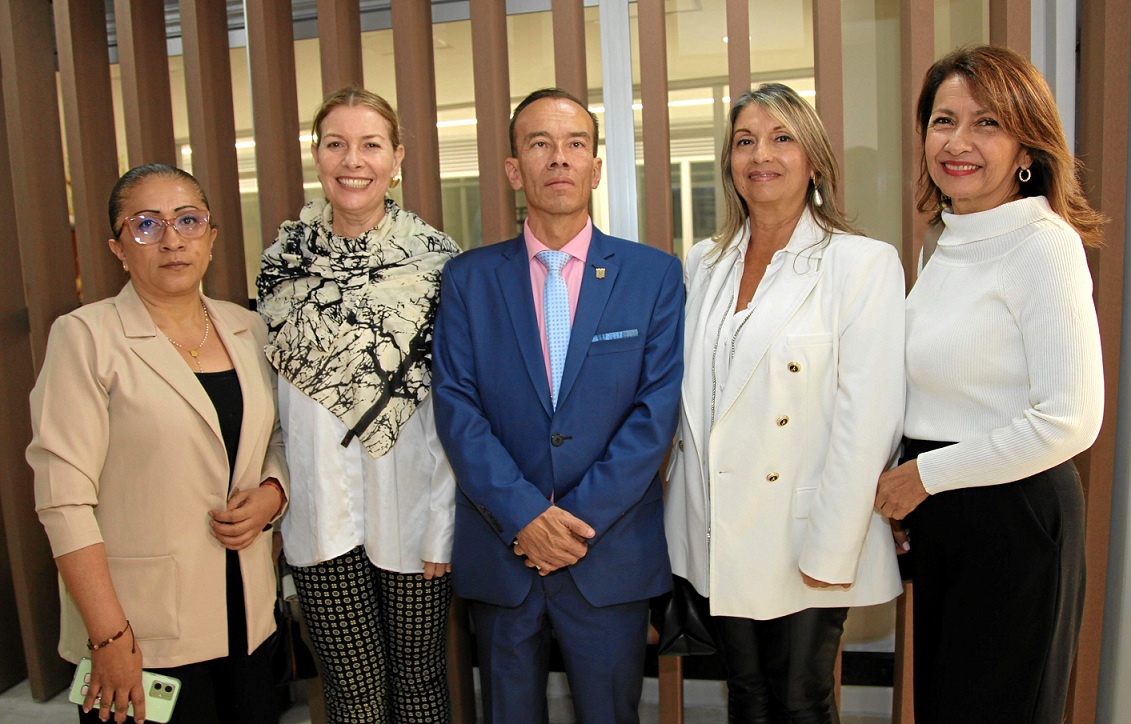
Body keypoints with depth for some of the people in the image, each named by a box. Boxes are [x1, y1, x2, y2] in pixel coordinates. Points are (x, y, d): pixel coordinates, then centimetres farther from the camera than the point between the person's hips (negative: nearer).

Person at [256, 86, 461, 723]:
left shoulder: (436, 256, -5)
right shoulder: (286, 257, 4)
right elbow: (268, 387, 11)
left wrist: (445, 522, -8)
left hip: (410, 503, -2)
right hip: (320, 507, 2)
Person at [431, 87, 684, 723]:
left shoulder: (655, 275, 0)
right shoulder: (469, 278, 2)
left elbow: (658, 408, -7)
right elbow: (456, 406, -4)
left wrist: (582, 517, -13)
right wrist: (524, 516, -14)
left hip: (613, 556, 0)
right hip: (500, 552, 1)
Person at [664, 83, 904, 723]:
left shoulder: (865, 264, -10)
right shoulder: (703, 264, 7)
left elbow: (868, 419, -14)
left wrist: (831, 550, -15)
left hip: (805, 539, -4)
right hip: (720, 534, 5)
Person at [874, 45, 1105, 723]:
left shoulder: (1044, 245, -15)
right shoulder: (944, 247, 9)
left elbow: (1069, 422, -21)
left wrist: (926, 474, -14)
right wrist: (903, 478, 9)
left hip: (1014, 518, -8)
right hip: (938, 516, 8)